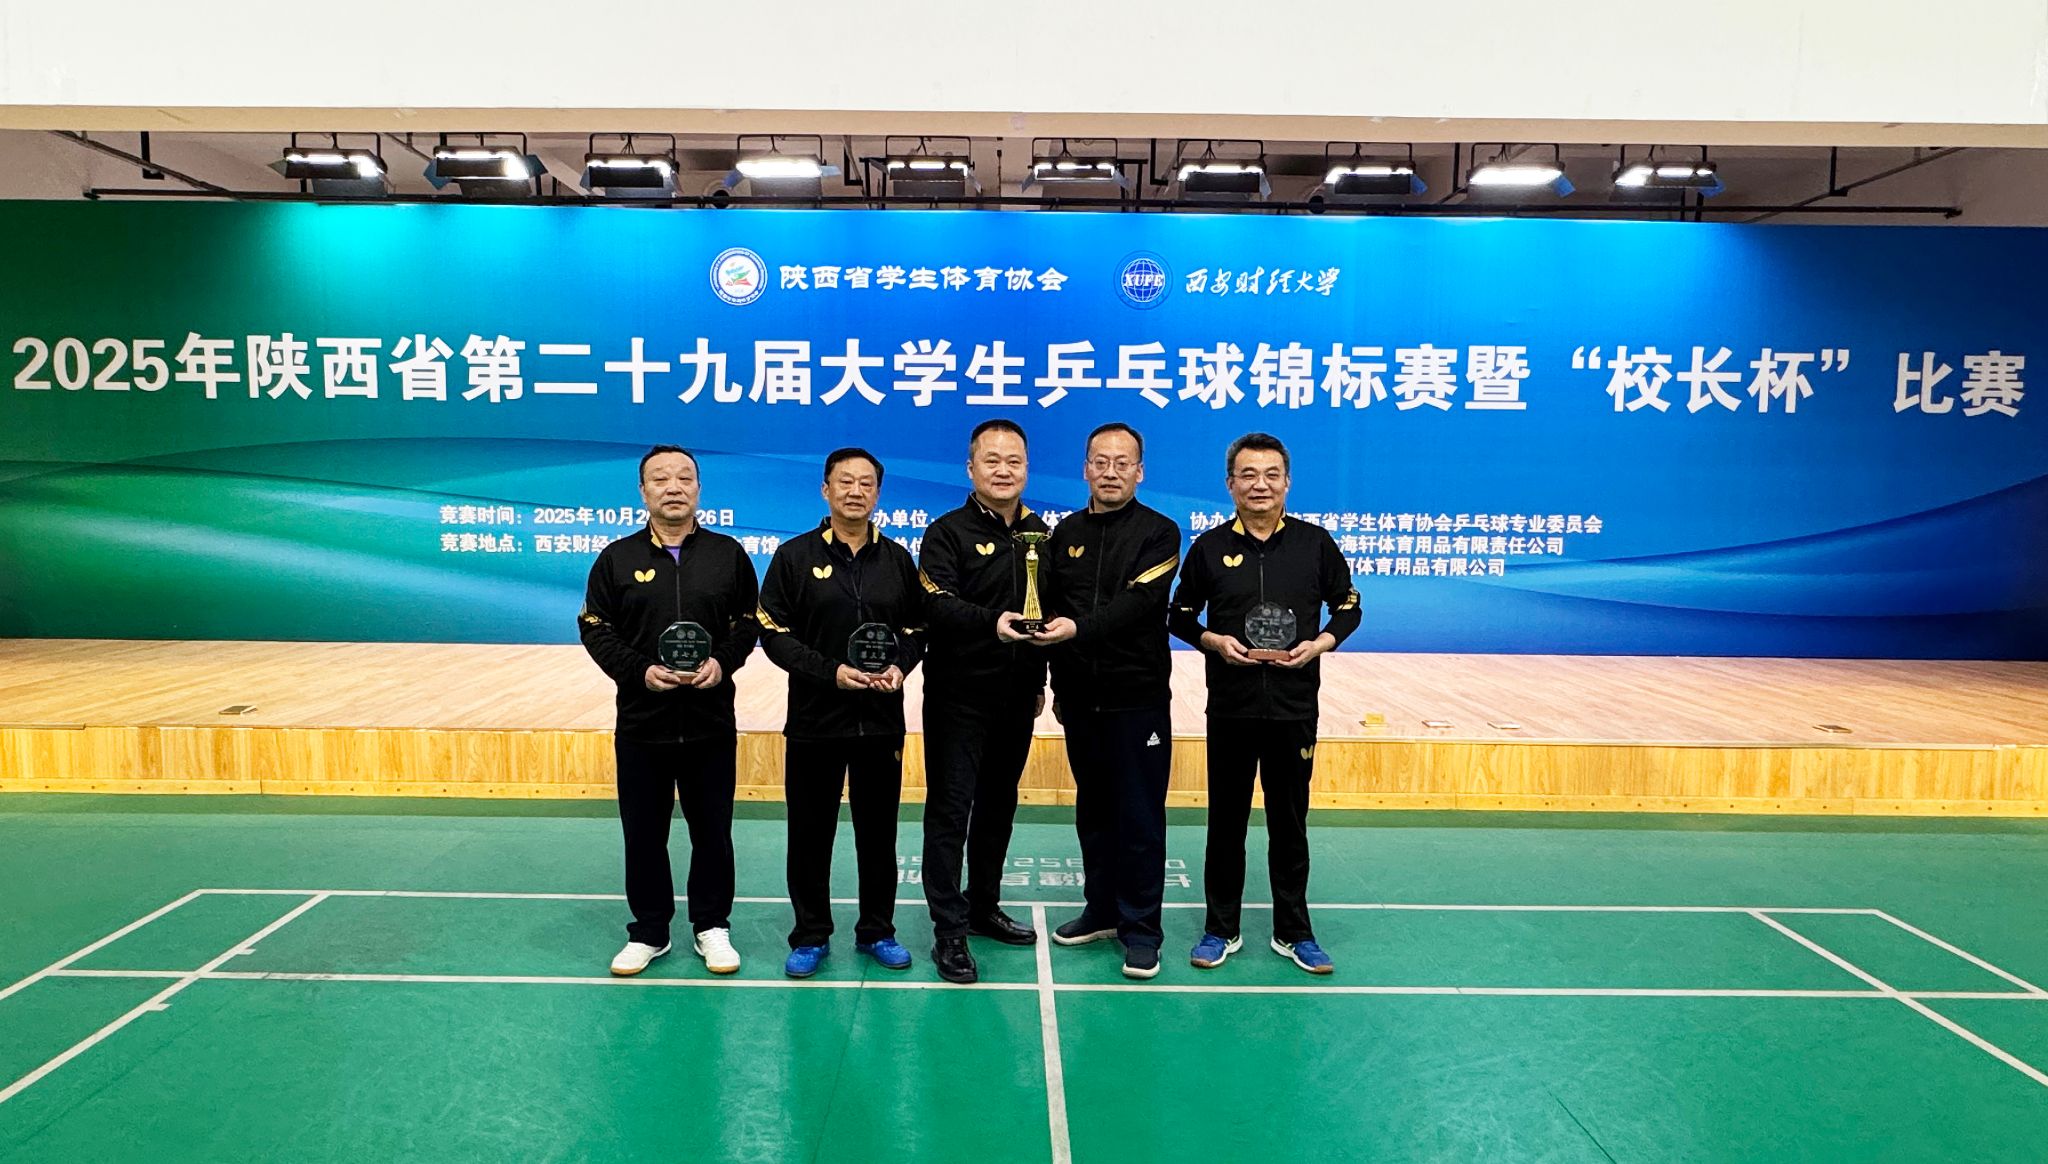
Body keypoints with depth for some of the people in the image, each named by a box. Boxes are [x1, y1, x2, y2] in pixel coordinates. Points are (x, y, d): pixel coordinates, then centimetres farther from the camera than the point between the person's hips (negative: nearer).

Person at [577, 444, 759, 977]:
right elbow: (596, 630, 2)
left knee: (712, 832, 9)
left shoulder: (728, 554, 4)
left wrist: (724, 662, -12)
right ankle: (649, 932, 25)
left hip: (711, 723, 0)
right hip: (641, 723, 0)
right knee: (644, 835, 10)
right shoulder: (617, 559, 3)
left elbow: (749, 622, 7)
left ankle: (712, 927, 25)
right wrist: (641, 671, -13)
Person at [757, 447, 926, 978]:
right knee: (811, 832, 7)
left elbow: (916, 628, 12)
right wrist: (830, 672, -16)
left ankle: (877, 931, 26)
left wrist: (900, 666, -9)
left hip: (882, 719, 2)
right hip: (815, 719, -2)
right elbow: (774, 633, -4)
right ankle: (811, 937, 22)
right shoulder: (795, 556, -1)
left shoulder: (897, 558, 8)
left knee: (878, 830, 10)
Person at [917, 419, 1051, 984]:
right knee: (950, 809, -2)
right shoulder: (947, 533, -7)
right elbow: (942, 604, -22)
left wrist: (1039, 681, 14)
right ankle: (950, 932, 5)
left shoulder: (1038, 532, 10)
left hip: (1016, 696, 6)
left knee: (998, 805, 15)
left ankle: (984, 907, 30)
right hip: (959, 696, -5)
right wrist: (992, 623, -40)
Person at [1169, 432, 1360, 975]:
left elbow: (1348, 607, 8)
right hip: (1230, 708, 0)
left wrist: (1320, 644, -10)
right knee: (1226, 823, 9)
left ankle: (1293, 932, 24)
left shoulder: (1315, 543, 0)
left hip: (1294, 708, 0)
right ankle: (1221, 929, 23)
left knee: (1290, 824, 10)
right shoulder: (1210, 548, 0)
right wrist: (1215, 641, -11)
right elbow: (1181, 615, 8)